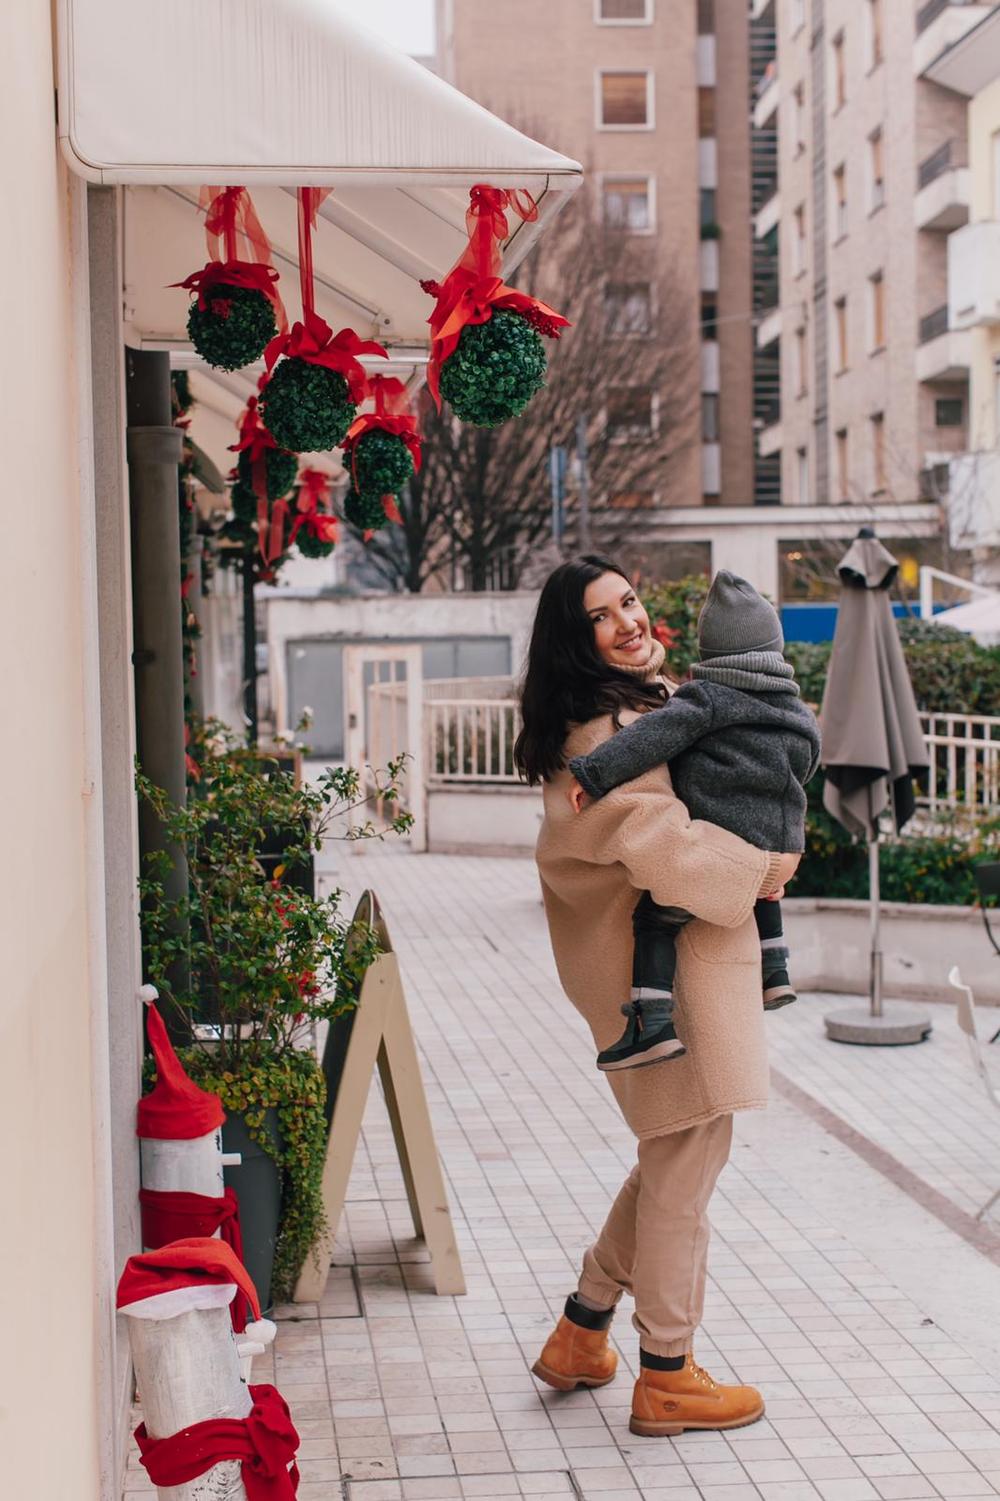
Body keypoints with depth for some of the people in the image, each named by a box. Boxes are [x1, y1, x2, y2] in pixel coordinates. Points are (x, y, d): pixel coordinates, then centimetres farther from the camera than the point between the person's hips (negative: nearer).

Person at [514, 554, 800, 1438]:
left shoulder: (651, 702, 14)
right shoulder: (603, 730, -18)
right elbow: (657, 840, -29)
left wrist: (759, 860, 11)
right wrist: (761, 869, -14)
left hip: (691, 954, 10)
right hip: (663, 962, -10)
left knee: (670, 1161, 20)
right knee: (686, 1162, 1)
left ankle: (581, 1335, 30)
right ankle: (667, 1379, 16)